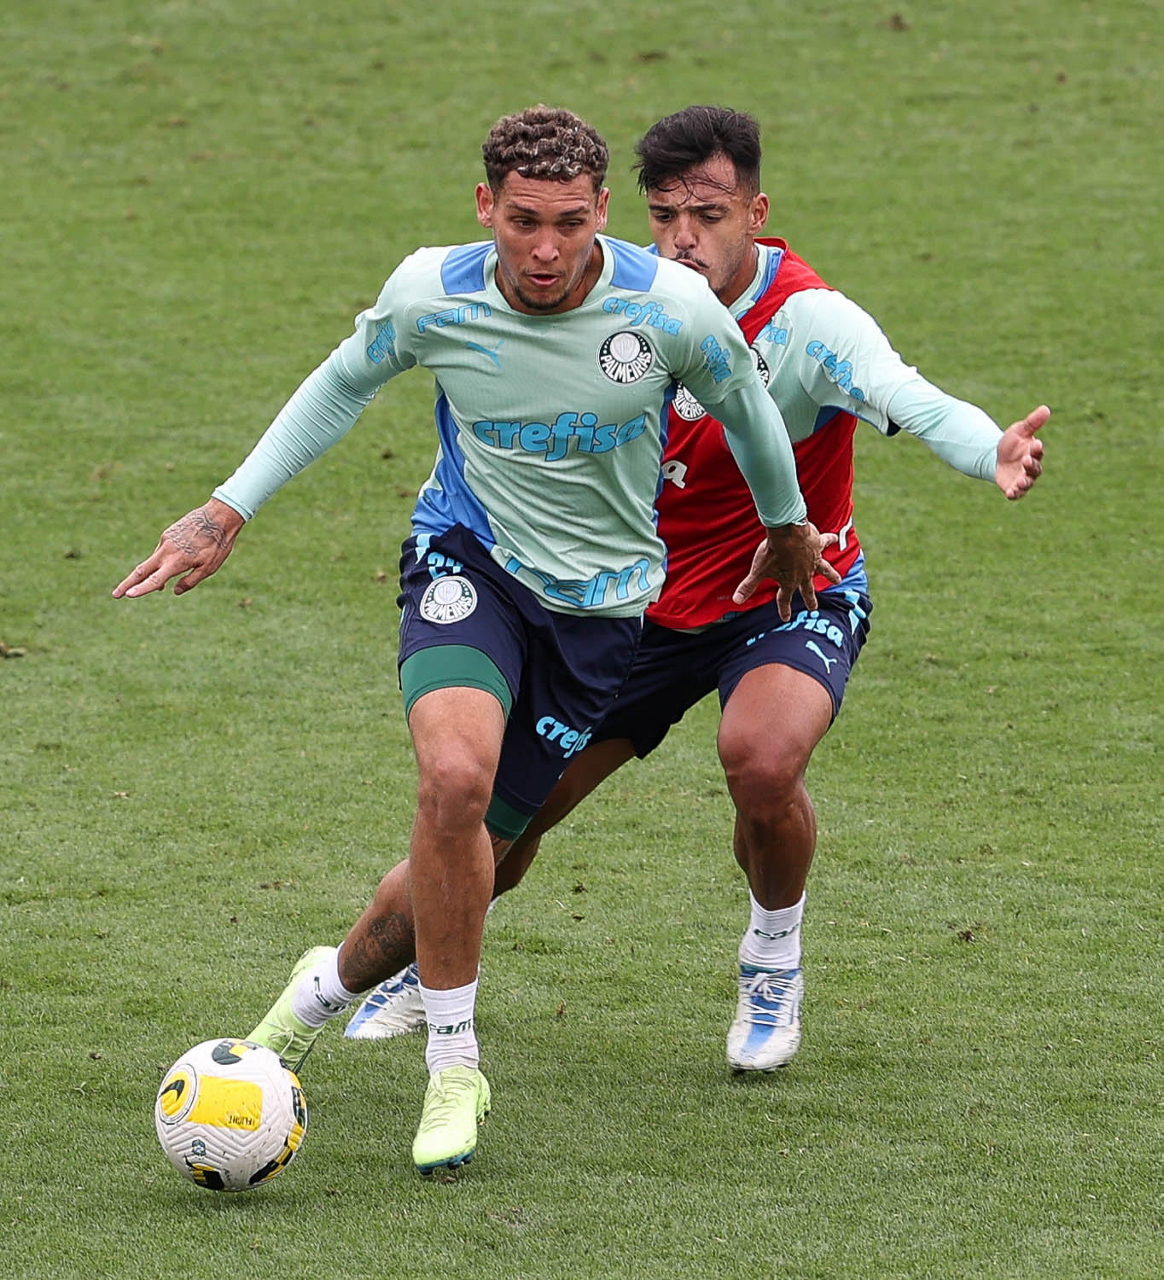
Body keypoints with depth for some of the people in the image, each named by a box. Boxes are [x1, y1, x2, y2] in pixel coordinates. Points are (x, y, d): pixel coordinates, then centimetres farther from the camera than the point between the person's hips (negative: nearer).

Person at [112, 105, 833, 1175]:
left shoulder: (673, 308, -17)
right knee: (455, 776, -30)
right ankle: (454, 1066, -14)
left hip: (599, 602, 1)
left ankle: (335, 984, 34)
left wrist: (788, 526, 22)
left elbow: (741, 399, 6)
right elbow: (344, 384, 9)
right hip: (468, 560, -1)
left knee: (467, 849, 1)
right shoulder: (431, 295, -14)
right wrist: (229, 509, 7)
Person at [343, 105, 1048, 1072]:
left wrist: (992, 454, -66)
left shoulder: (807, 320, -27)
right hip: (645, 595, 4)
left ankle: (775, 955, -2)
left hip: (792, 596, -4)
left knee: (761, 758, -34)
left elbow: (913, 401, -45)